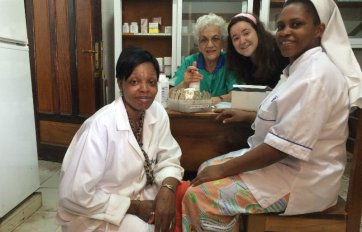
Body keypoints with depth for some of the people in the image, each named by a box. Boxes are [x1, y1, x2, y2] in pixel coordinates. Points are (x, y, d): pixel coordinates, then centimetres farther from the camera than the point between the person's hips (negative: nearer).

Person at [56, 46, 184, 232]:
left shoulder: (157, 112, -10)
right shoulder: (100, 126, -27)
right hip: (93, 212, -5)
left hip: (138, 195, 5)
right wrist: (134, 207, -20)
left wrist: (167, 188, -22)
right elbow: (75, 196, -25)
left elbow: (169, 159, -2)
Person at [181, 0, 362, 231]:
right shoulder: (303, 66, 9)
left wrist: (224, 169, -19)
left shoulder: (316, 75, -23)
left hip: (300, 179, -10)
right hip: (282, 162, 10)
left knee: (199, 196, -14)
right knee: (207, 169, 11)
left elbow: (284, 146, -27)